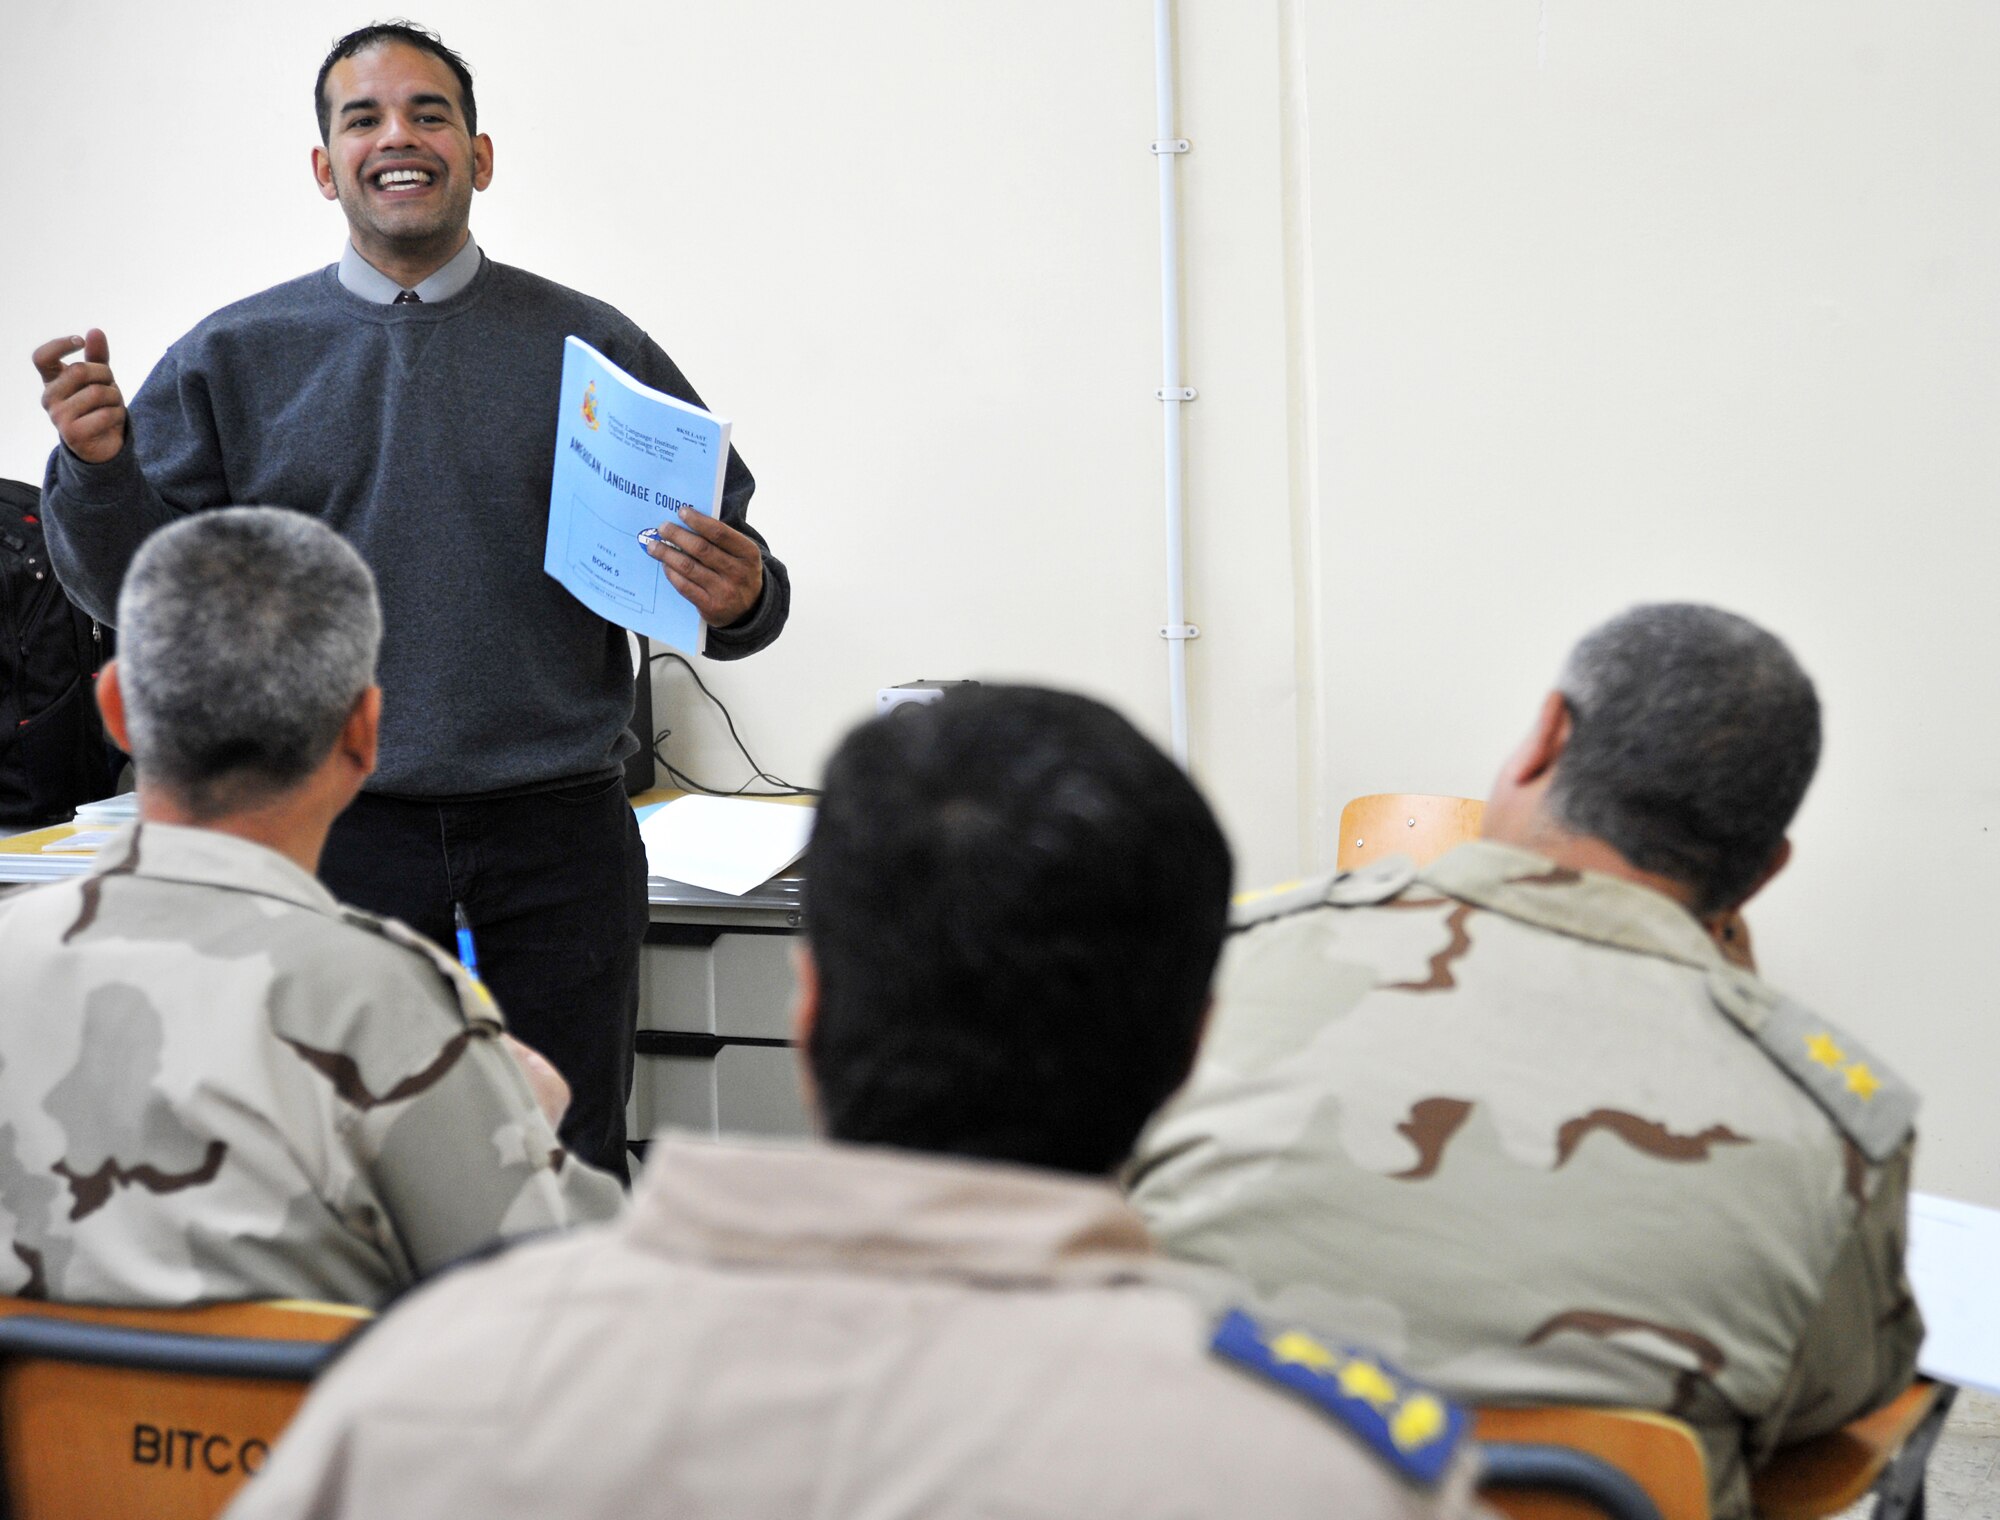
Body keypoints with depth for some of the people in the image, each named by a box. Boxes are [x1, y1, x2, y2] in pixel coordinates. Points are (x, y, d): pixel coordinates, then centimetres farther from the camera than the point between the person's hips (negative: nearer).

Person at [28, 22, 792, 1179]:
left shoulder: (593, 348, 7)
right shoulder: (232, 358, 8)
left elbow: (729, 560, 8)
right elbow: (138, 589, 6)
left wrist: (738, 599, -14)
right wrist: (97, 466, -13)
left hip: (556, 834, 0)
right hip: (335, 832, 0)